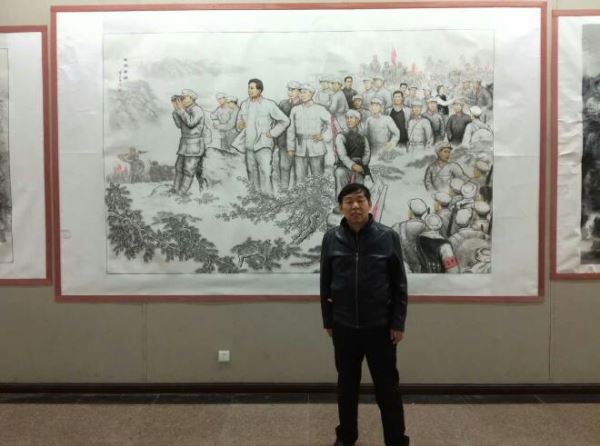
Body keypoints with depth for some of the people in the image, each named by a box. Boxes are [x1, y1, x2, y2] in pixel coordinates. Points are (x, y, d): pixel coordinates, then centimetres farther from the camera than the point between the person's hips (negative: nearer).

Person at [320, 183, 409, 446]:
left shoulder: (388, 237, -7)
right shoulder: (331, 239, -2)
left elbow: (399, 284, -3)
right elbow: (325, 283, 5)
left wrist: (398, 323, -4)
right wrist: (327, 321, 6)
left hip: (380, 326, -2)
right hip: (344, 327, 2)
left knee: (387, 387, 7)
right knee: (347, 385, 16)